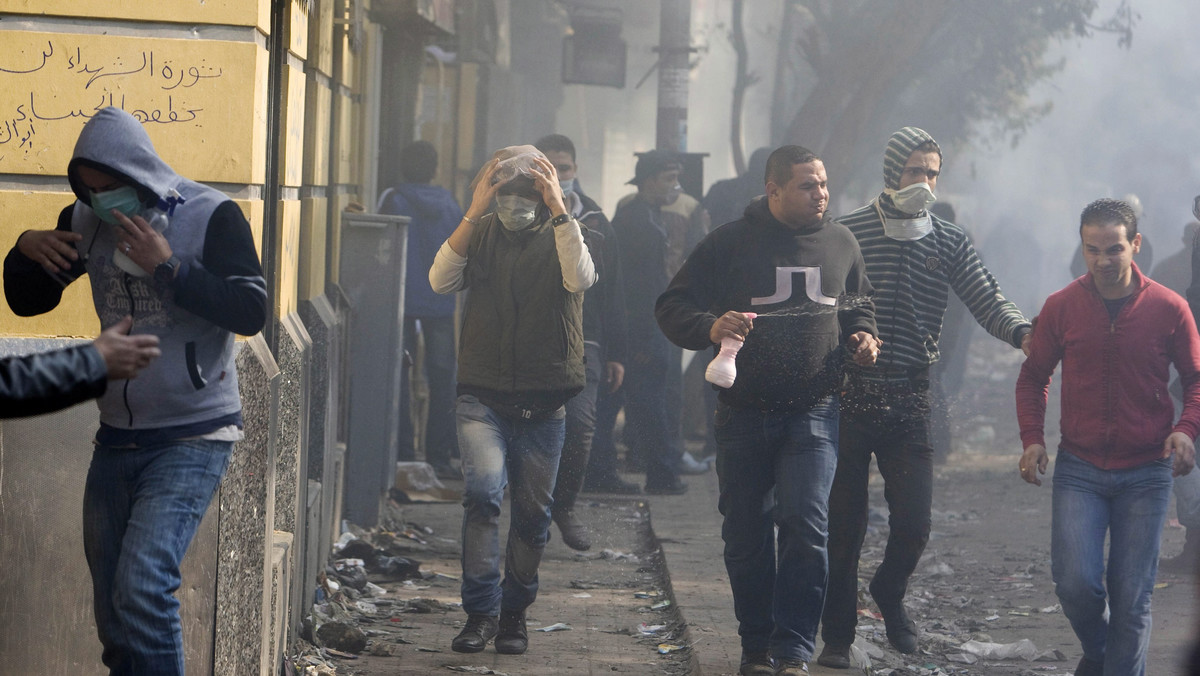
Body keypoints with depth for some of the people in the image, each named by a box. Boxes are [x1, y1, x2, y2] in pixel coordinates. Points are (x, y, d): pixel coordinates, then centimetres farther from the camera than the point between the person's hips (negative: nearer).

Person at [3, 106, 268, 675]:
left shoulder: (211, 216, -10)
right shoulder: (87, 221, 7)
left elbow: (251, 313, -17)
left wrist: (169, 268, -23)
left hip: (192, 438, -6)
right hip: (117, 437, 6)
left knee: (142, 586, -23)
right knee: (112, 610, 9)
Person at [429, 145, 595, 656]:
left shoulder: (561, 236, 4)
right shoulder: (482, 235, 6)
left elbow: (580, 279, -18)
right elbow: (441, 281, -12)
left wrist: (558, 210, -23)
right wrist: (474, 212, -18)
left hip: (543, 402, 1)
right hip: (483, 396, -1)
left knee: (532, 512, 6)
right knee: (483, 490, -20)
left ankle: (514, 612, 22)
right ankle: (481, 610, -15)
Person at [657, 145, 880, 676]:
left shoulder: (841, 244, 7)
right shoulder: (731, 243, -3)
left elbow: (858, 306, 24)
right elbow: (672, 308, -4)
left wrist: (862, 335, 2)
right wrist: (710, 327, -24)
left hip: (814, 412, 1)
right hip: (745, 413, 0)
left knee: (805, 526, -14)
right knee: (745, 533, 8)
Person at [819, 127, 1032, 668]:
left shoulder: (949, 243, 8)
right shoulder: (847, 233, 1)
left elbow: (986, 301, -1)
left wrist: (1023, 333, -21)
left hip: (911, 402, 2)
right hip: (848, 396, -2)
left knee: (914, 525, -4)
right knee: (843, 525, 2)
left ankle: (889, 592, 28)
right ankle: (837, 636, 15)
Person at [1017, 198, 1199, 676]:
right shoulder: (1061, 307, -1)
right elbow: (1033, 377, 12)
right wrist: (1032, 439, -3)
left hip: (1146, 472, 0)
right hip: (1079, 469, 0)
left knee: (1132, 596, 1)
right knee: (1075, 582, -12)